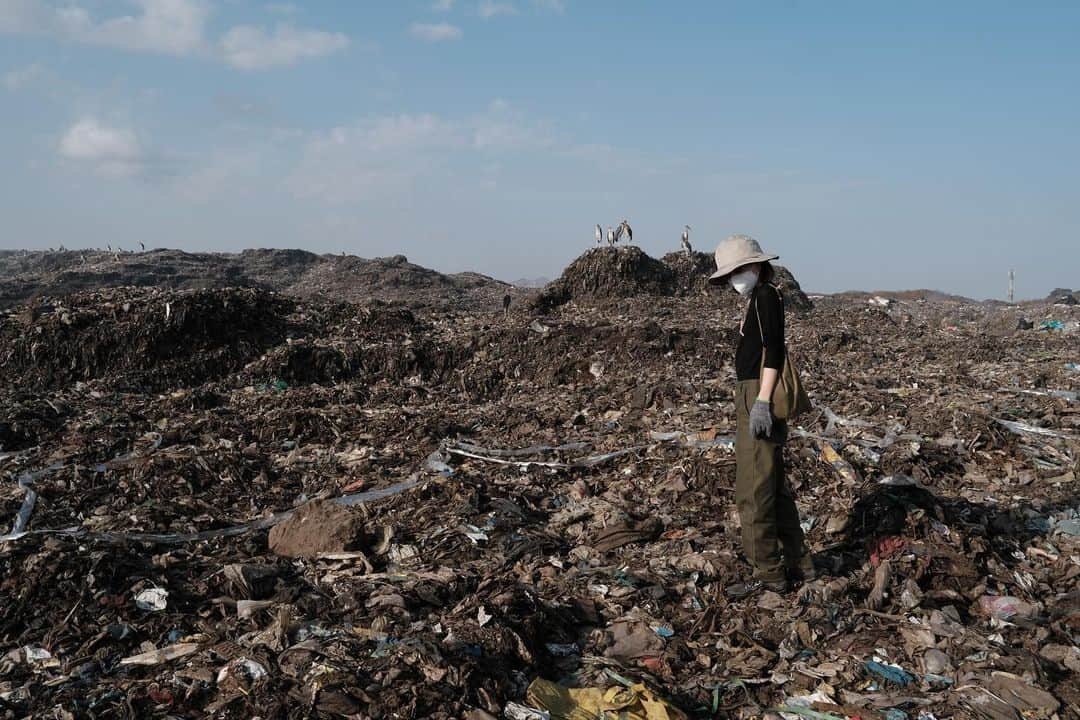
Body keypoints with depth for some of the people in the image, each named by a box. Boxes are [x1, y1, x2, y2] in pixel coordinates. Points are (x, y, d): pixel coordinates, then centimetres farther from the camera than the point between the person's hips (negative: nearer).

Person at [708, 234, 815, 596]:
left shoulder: (766, 295, -11)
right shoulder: (759, 299, 18)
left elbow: (772, 350, -19)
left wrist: (762, 402, -23)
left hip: (759, 395, -11)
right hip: (753, 396, 11)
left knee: (753, 490, -6)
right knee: (774, 486, 17)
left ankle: (766, 572, 2)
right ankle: (798, 562, 27)